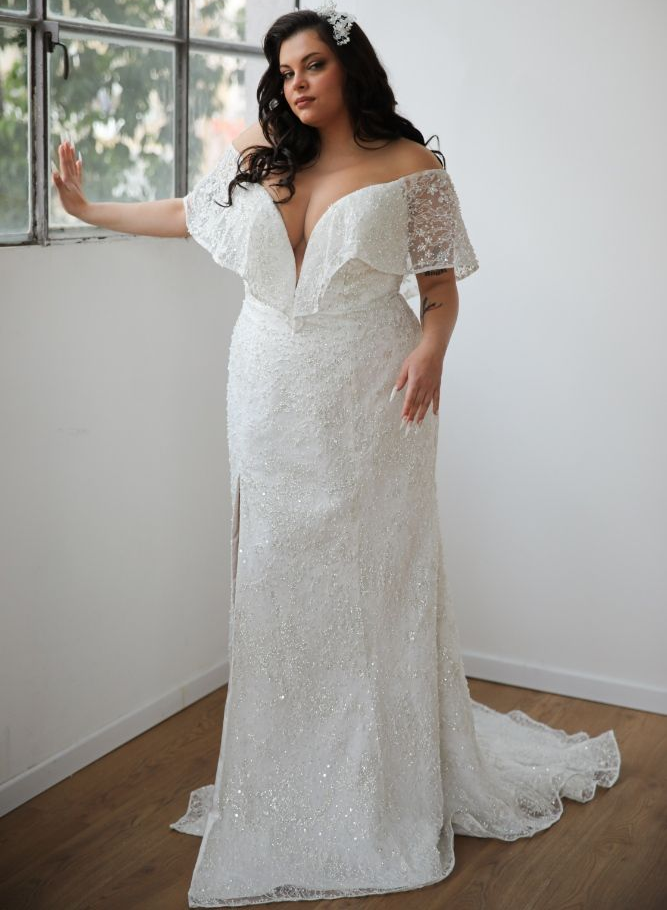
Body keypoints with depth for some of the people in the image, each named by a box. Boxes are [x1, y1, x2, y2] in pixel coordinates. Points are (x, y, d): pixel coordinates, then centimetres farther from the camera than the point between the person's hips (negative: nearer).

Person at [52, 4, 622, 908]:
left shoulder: (410, 166, -2)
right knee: (276, 577, 7)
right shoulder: (256, 156, 8)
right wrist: (87, 207, 24)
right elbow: (186, 214, 22)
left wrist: (431, 349, -20)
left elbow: (440, 285, -1)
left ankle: (393, 787, 16)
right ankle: (281, 791, 21)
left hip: (367, 395, -3)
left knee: (376, 577, 1)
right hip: (273, 394, 4)